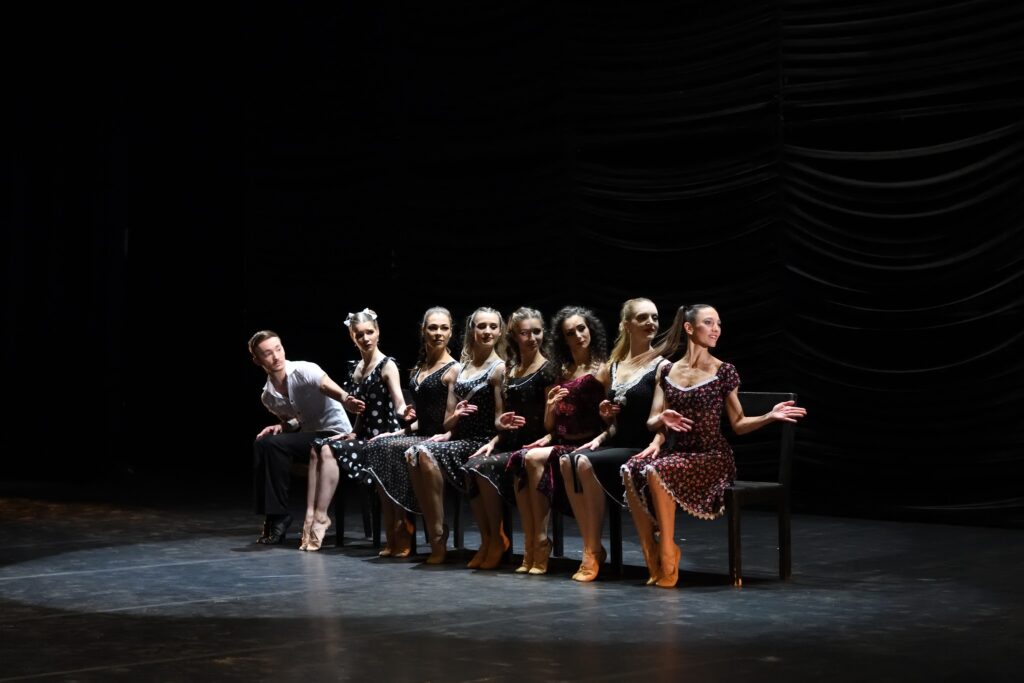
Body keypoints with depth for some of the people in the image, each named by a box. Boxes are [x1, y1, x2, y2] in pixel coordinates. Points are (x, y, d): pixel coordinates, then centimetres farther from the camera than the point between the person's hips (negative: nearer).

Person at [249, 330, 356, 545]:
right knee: (262, 443, -16)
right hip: (308, 435, 7)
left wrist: (345, 399, -57)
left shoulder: (303, 370, -14)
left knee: (274, 445, -24)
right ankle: (271, 516, -11)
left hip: (335, 434, -7)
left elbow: (327, 385, -34)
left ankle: (279, 516, -14)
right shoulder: (268, 397, 6)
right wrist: (281, 426, -6)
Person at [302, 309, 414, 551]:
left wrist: (404, 413, -45)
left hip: (383, 438, -7)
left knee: (330, 450, -24)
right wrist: (354, 432, 11)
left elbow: (399, 403, -23)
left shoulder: (387, 366, -9)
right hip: (364, 435, 7)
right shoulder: (357, 368, 14)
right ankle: (310, 513, -22)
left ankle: (320, 517, -20)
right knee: (317, 447, -15)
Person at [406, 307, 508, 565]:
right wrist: (451, 424, -2)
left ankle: (438, 539, -24)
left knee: (426, 453, -29)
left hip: (481, 443, -6)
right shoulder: (461, 368, 20)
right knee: (412, 454, -23)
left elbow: (500, 419, -4)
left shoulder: (499, 368, 0)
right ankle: (436, 532, -19)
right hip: (458, 438, 6)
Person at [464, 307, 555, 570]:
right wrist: (494, 441, 7)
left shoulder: (547, 369, -4)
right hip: (509, 444, 6)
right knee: (470, 466, -21)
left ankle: (497, 541, -10)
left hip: (532, 446, -6)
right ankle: (486, 542, -13)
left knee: (485, 467, -27)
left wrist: (546, 440, -19)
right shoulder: (511, 369, 16)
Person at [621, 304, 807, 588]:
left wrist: (770, 416, -11)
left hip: (712, 457, -3)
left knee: (656, 471, -32)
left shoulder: (723, 372, 1)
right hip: (678, 452, 4)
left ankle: (668, 560, -21)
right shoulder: (667, 371, 10)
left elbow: (738, 424, 4)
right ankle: (651, 555, -18)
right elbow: (652, 421, 10)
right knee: (632, 470, -28)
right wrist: (662, 421, -13)